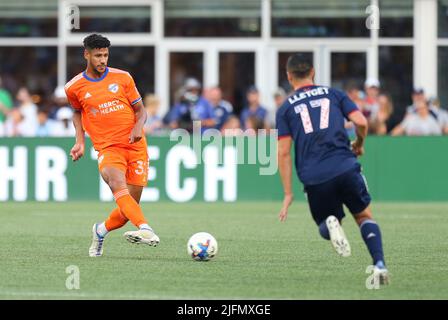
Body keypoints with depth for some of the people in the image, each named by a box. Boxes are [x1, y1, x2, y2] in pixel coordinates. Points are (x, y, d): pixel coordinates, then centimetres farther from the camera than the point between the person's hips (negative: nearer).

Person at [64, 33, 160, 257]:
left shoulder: (122, 77, 4)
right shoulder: (74, 87, 4)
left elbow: (140, 109, 10)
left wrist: (138, 127, -12)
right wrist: (80, 141, 11)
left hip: (136, 146, 1)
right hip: (107, 148, -1)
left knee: (129, 208, -1)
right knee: (117, 184, -33)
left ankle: (101, 230, 29)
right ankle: (145, 229, -52)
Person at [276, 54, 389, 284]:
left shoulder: (285, 109, 12)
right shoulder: (334, 94, 14)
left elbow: (284, 152, 5)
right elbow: (361, 122, 1)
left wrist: (288, 194, 7)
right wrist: (359, 144, 24)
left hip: (314, 178, 0)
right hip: (345, 168, 0)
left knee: (324, 226, 22)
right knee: (364, 217, 18)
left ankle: (330, 225, -16)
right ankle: (379, 264, -8)